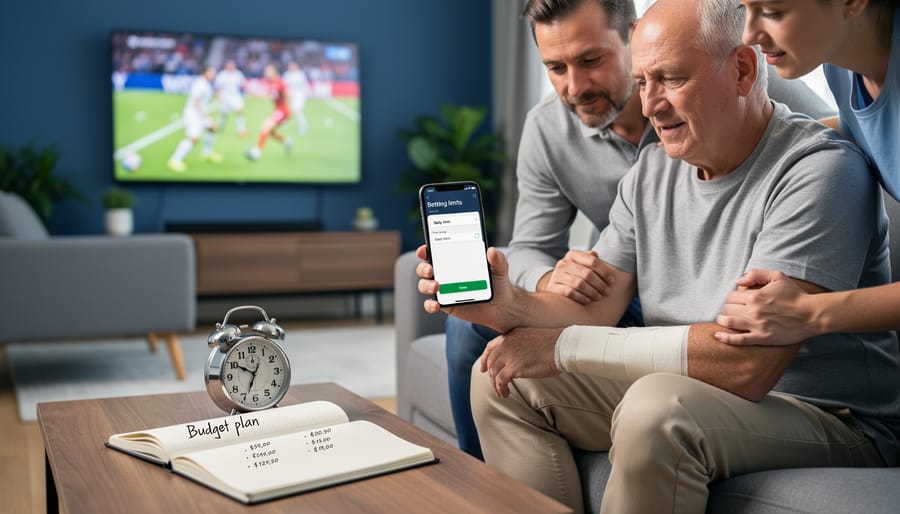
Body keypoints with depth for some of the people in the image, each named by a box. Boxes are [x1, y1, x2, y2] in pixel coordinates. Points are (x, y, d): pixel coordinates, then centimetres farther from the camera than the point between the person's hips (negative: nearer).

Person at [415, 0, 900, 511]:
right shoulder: (652, 171, 4)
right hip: (681, 392, 7)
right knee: (502, 378, 1)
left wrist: (565, 345, -24)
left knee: (655, 407, -35)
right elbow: (595, 306, 1)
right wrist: (512, 306, -21)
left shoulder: (818, 170, -21)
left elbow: (747, 363, -29)